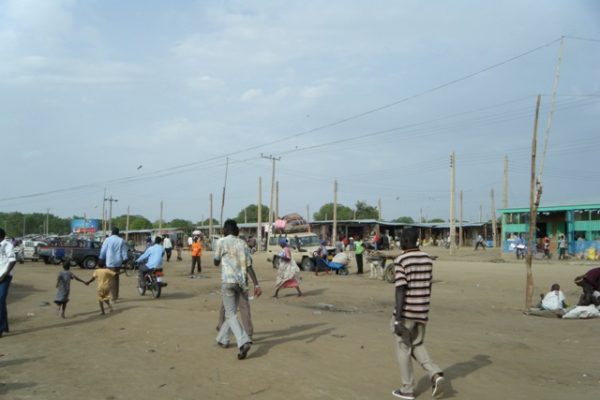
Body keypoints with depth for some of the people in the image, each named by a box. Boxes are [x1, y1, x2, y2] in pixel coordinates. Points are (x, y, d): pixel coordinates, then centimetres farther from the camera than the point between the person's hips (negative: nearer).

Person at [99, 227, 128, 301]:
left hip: (110, 262, -3)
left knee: (112, 279, -2)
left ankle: (113, 296, -6)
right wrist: (125, 260, 7)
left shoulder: (107, 240, -3)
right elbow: (124, 252, 2)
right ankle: (116, 295, 24)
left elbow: (103, 251, 1)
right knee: (116, 278, 16)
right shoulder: (121, 240, 3)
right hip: (118, 262, 3)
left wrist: (101, 259, 12)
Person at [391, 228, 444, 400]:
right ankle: (435, 374, 0)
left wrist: (398, 319, -18)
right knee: (418, 346, 21)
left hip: (406, 312, -6)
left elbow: (401, 290, -19)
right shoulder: (427, 259, 6)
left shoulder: (401, 260, -15)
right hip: (422, 312, 6)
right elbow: (428, 286, 13)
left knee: (403, 349, 8)